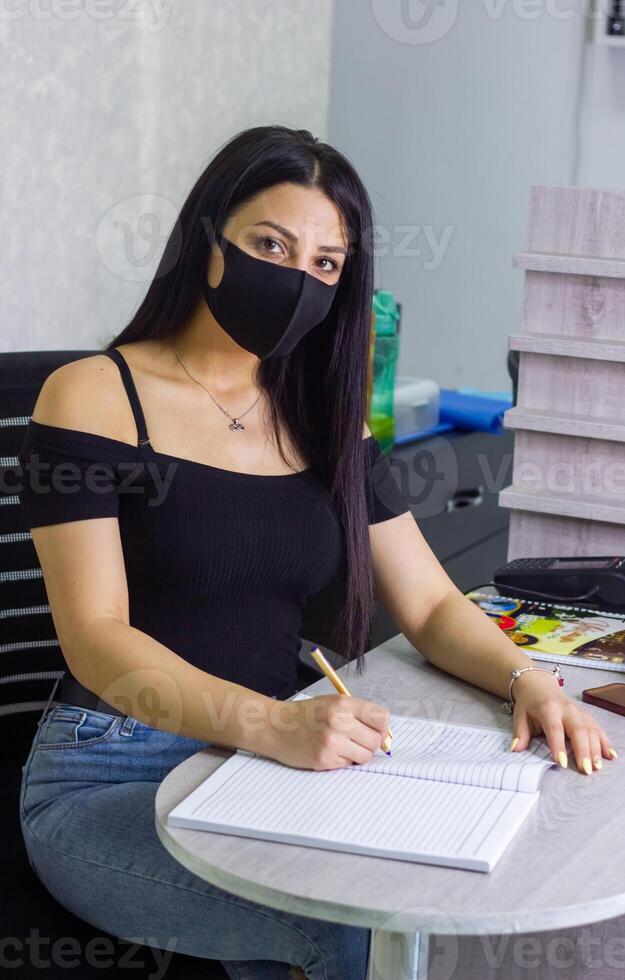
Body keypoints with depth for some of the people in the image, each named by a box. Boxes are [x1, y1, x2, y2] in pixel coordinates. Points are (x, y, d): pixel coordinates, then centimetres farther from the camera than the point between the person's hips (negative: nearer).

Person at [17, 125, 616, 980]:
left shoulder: (327, 423, 12)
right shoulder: (92, 398, -6)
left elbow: (432, 605, 10)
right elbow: (96, 638, -15)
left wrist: (525, 677, -12)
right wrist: (277, 725, -31)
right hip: (110, 780, -5)